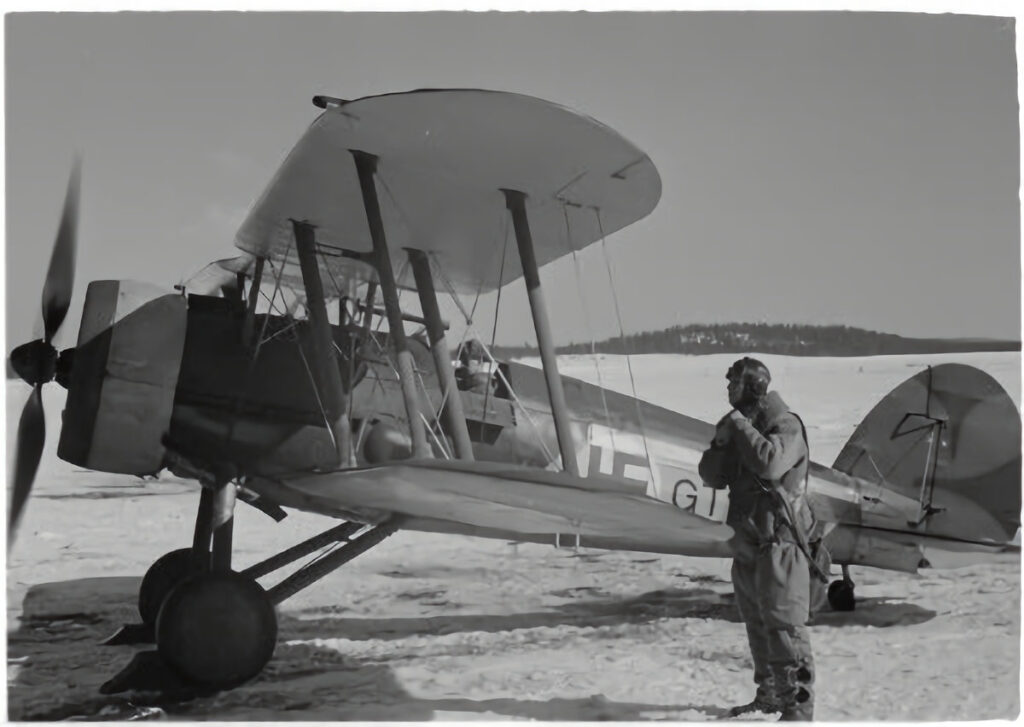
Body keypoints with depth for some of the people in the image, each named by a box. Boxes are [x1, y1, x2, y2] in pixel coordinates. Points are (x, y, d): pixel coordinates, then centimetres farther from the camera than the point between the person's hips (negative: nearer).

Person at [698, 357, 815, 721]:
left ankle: (798, 708, -6)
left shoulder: (785, 425, -11)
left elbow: (771, 463, -31)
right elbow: (712, 476, 9)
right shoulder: (739, 426, 13)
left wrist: (741, 426, -19)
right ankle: (769, 696, 29)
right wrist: (721, 442, -9)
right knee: (757, 625, 17)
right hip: (748, 542, 9)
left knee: (784, 627, -10)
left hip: (778, 543, -9)